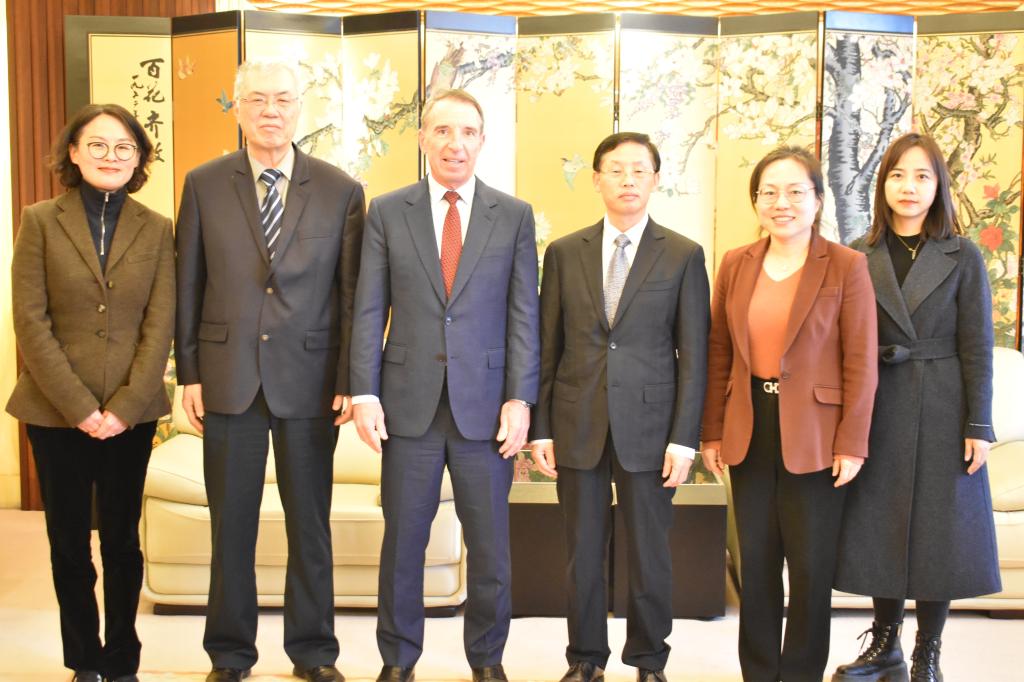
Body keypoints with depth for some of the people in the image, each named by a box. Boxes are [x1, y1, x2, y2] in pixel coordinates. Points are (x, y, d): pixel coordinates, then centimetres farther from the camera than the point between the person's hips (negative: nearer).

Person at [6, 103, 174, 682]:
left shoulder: (157, 229, 3)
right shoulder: (40, 221, 0)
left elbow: (160, 326, -2)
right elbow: (31, 322, -6)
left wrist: (124, 406, -11)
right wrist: (80, 407, -13)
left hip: (131, 413, 1)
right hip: (56, 412, 0)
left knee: (122, 541, 9)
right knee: (69, 542, 9)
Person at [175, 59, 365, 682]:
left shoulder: (341, 191, 1)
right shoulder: (204, 185, 3)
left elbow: (352, 293, 0)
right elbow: (189, 285, 5)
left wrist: (349, 380, -4)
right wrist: (189, 373, 1)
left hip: (309, 379, 0)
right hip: (227, 377, 1)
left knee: (310, 524, 9)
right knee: (231, 523, 10)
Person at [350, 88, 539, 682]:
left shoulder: (515, 216, 4)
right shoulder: (387, 212, 4)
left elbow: (524, 315, 1)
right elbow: (370, 311, 2)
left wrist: (520, 399, -6)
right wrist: (365, 394, -6)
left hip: (485, 405, 0)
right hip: (409, 404, 0)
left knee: (490, 544, 9)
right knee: (403, 541, 10)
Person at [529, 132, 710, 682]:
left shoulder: (683, 256, 1)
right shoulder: (564, 253, 5)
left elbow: (693, 354, -2)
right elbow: (547, 347, 6)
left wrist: (685, 437, -7)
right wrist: (540, 428, 1)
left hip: (648, 425, -1)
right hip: (578, 425, 2)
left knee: (649, 553, 8)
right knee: (583, 554, 10)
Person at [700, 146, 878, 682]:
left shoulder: (847, 266, -6)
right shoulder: (735, 264, 5)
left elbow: (861, 363, -7)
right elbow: (719, 354, 7)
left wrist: (852, 444, -10)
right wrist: (712, 432, 5)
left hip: (814, 435, -3)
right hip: (748, 432, 4)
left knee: (811, 566, 6)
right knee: (755, 562, 11)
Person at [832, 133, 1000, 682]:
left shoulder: (962, 257, -1)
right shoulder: (859, 257, 4)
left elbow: (977, 349, -3)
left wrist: (979, 427, -7)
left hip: (941, 412, -2)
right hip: (877, 412, 2)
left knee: (938, 530, 4)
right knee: (879, 528, 8)